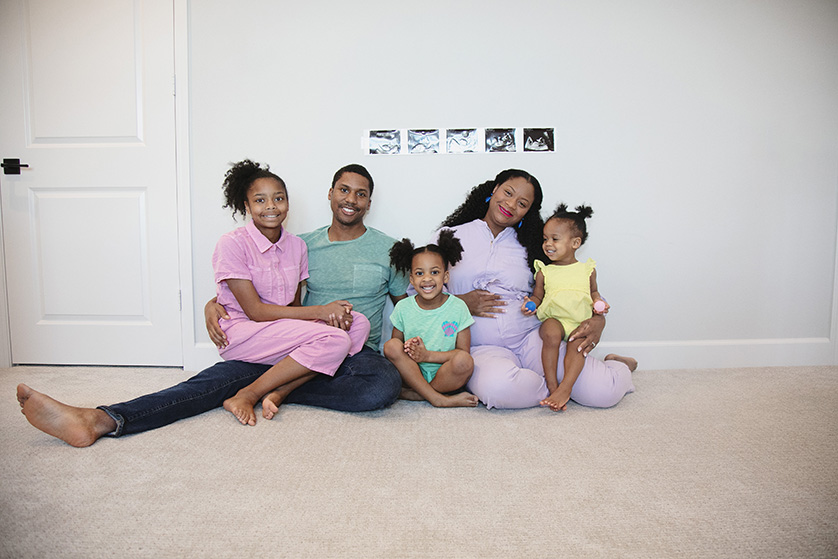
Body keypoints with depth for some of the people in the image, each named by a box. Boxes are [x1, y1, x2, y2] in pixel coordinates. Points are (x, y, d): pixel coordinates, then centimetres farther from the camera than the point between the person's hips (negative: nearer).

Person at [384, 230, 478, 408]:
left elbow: (463, 351, -6)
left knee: (464, 361, -31)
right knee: (391, 346, -25)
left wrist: (428, 355, -17)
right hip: (412, 373, 2)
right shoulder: (403, 308, 2)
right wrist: (406, 351, -20)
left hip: (443, 374, -1)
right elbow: (393, 349, 4)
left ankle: (416, 394, -16)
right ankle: (439, 399, -25)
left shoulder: (458, 308, -3)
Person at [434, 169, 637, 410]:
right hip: (482, 347, -1)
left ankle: (615, 367, 16)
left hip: (532, 338, 2)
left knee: (604, 392, -21)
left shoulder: (528, 246, 16)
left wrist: (597, 319, -10)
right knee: (499, 388, -38)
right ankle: (562, 384, -7)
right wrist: (459, 303, -9)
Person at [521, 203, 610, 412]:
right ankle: (552, 386, -28)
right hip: (554, 318, 0)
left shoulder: (587, 269, 12)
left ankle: (565, 388, -35)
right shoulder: (544, 272, 11)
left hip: (581, 321, 1)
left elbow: (593, 292, 22)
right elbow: (537, 296, 16)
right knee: (551, 334, -34)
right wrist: (531, 304, -6)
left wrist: (598, 303, 2)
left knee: (578, 343, -32)